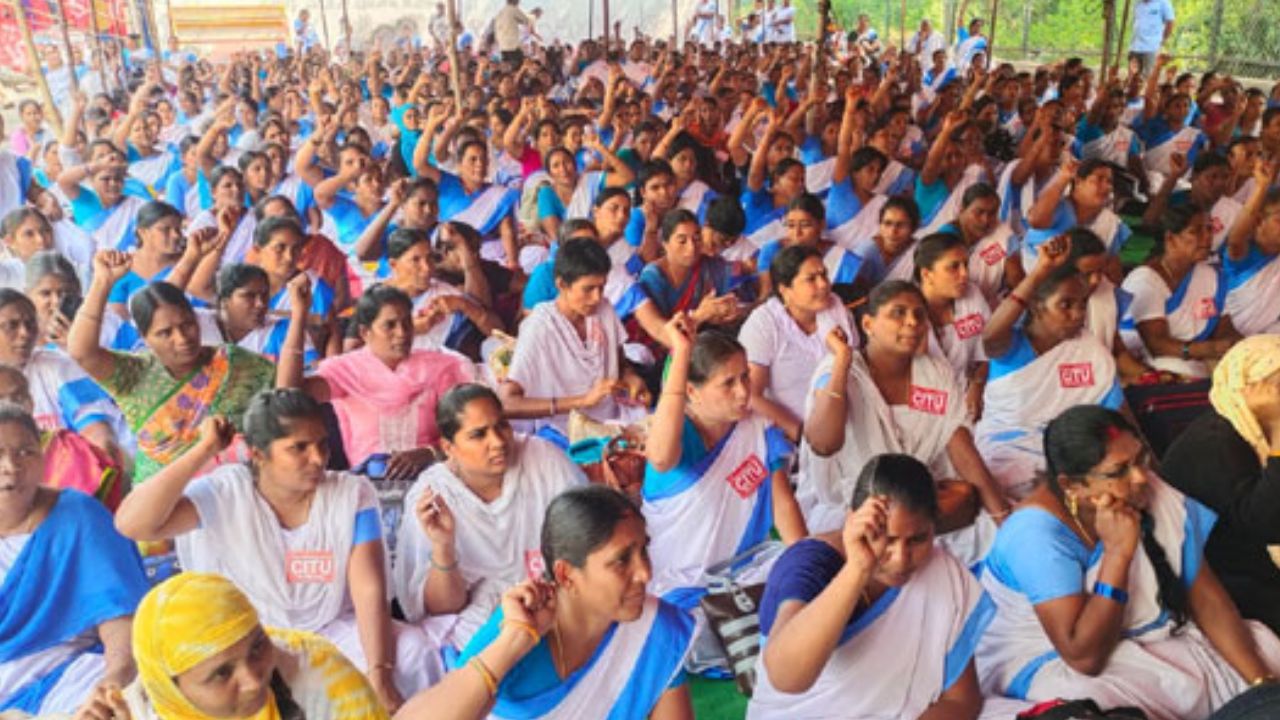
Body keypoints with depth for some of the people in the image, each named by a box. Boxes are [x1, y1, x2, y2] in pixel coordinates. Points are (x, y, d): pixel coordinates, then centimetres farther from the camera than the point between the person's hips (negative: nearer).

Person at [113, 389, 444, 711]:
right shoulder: (223, 493, -13)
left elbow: (370, 591, -17)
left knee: (413, 650, -23)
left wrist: (380, 677, -30)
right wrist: (204, 449, -26)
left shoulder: (352, 493, -11)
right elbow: (132, 524, -27)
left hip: (333, 633, 0)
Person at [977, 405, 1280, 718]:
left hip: (1152, 640, 7)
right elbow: (1084, 657, -30)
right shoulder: (1037, 534, -28)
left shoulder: (1155, 497, -8)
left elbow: (1208, 601, -4)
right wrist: (1118, 551, -34)